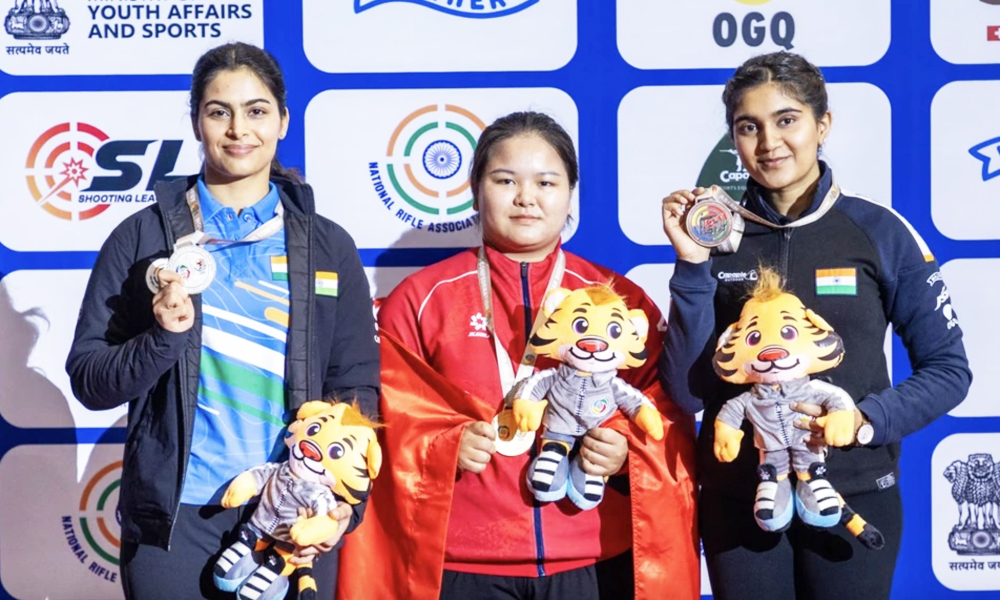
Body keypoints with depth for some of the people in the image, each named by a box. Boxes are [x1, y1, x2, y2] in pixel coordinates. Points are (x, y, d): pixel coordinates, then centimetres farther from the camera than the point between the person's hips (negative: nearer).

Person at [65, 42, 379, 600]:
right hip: (173, 518, -1)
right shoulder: (142, 236, 0)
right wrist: (163, 338, -18)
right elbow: (89, 379, 1)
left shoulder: (329, 247, 3)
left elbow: (355, 386, 3)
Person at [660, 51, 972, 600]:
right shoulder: (713, 236, -2)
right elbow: (686, 392, -6)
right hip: (737, 498, 1)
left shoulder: (881, 232, -4)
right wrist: (692, 267, -14)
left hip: (855, 494, -1)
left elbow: (948, 370, 0)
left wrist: (869, 420, -16)